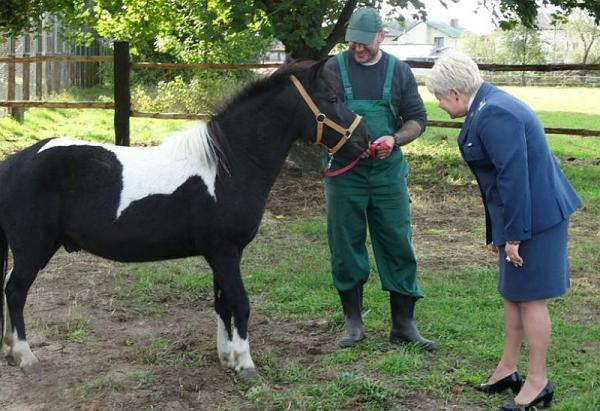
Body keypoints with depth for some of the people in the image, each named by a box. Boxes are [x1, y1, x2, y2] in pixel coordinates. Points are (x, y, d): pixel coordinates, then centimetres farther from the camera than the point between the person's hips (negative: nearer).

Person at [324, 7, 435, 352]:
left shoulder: (398, 71, 4)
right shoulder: (333, 69, 0)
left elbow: (418, 119, 5)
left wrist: (395, 139, -14)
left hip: (388, 172, 1)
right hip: (344, 172, -1)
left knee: (398, 246, 3)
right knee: (346, 247, 5)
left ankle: (404, 324, 12)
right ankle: (353, 321, 18)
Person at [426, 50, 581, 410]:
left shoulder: (494, 115, -21)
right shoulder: (488, 106, 11)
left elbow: (513, 177, -25)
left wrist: (513, 234, -20)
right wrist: (496, 231, 21)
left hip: (533, 215, -10)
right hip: (520, 215, 10)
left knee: (529, 296, 0)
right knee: (513, 293, 17)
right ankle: (508, 371, 30)